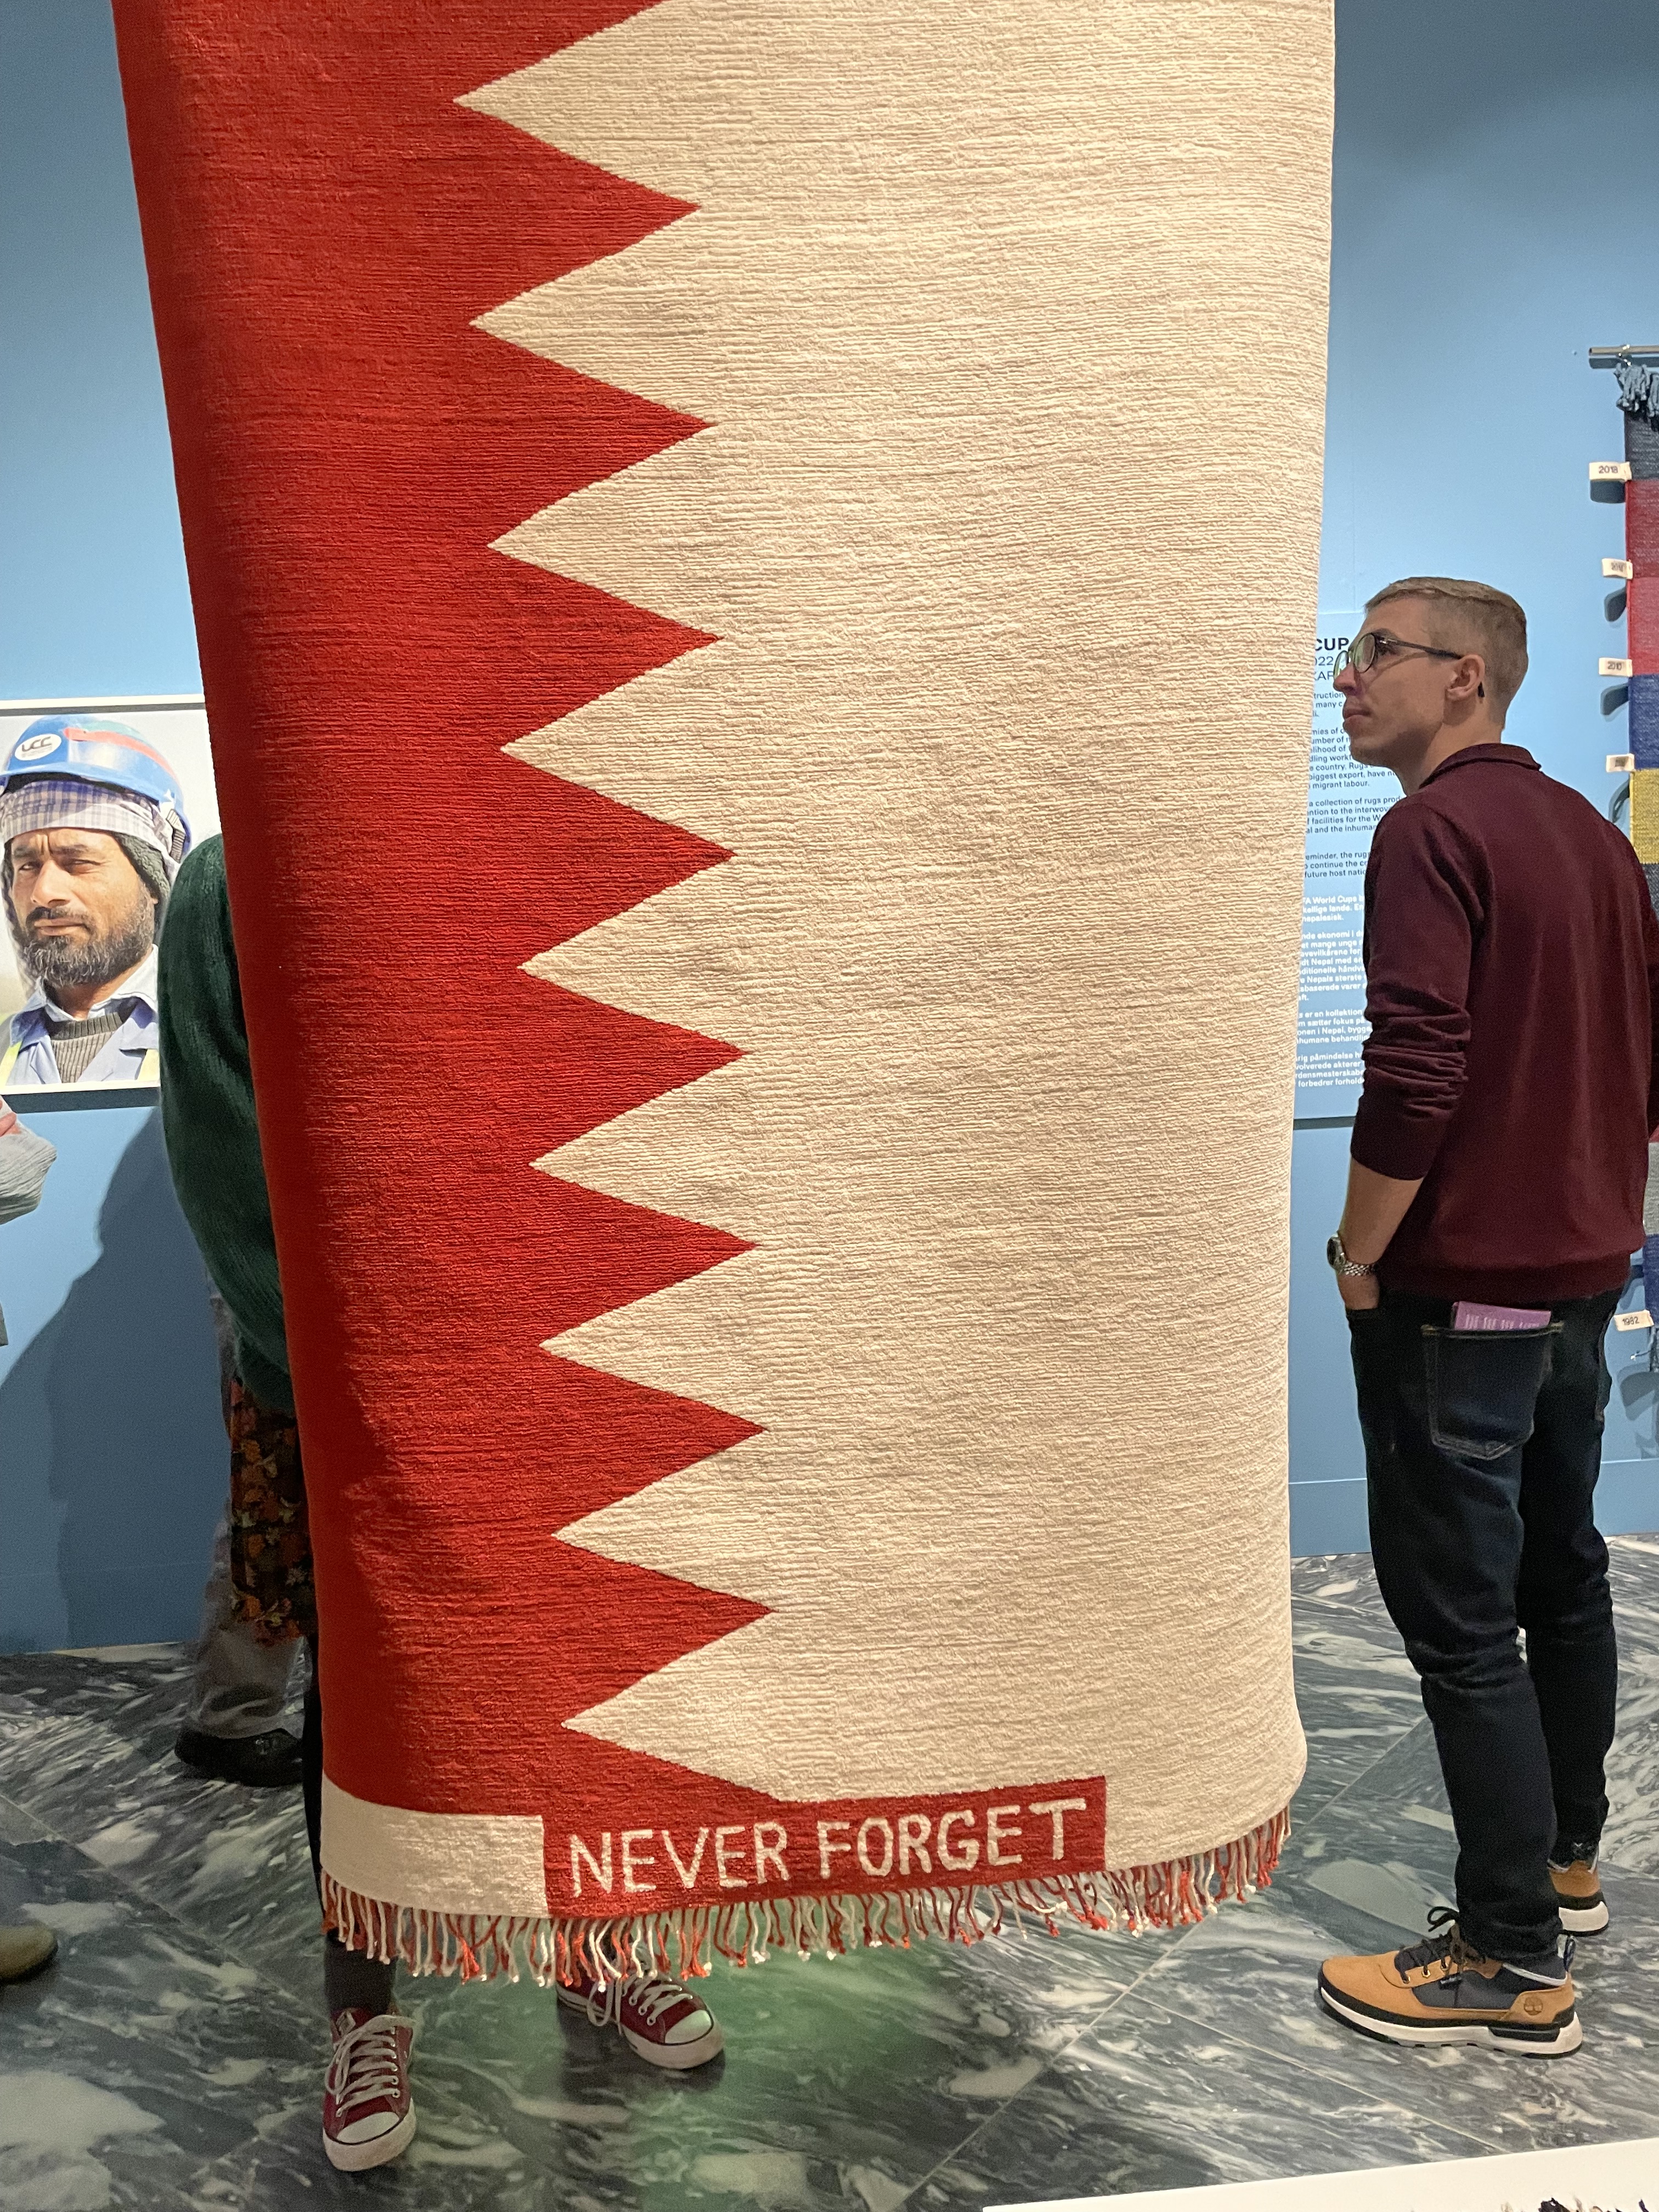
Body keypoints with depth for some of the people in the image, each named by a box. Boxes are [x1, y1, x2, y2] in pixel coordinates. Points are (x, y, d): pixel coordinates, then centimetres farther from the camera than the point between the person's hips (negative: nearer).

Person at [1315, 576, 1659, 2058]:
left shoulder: (1432, 833, -15)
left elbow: (1417, 1076, -24)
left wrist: (1359, 1259, -13)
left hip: (1457, 1291, -9)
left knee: (1462, 1617, -1)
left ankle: (1515, 1964, 9)